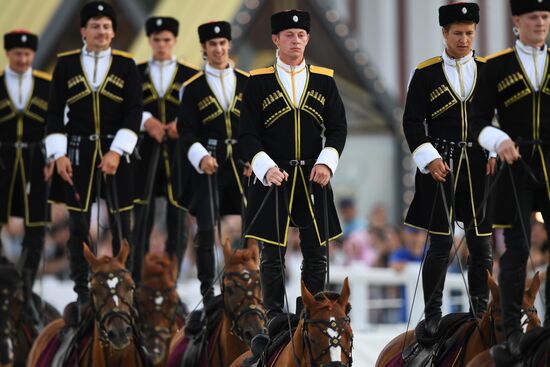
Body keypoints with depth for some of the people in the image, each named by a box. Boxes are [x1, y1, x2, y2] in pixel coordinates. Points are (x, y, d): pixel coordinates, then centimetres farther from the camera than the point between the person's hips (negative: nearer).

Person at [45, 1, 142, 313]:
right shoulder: (66, 64, 3)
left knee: (120, 223, 3)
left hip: (115, 153, 0)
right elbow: (55, 113, 3)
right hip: (77, 153, 0)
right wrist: (59, 154, -5)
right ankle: (83, 294, 10)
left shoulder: (127, 65, 3)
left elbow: (134, 113, -2)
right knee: (79, 224, 3)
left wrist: (117, 151, -13)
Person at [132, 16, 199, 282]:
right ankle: (135, 279, -1)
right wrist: (145, 121, -17)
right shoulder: (135, 73, 9)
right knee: (141, 218, -3)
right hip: (145, 152, 0)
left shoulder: (190, 75, 8)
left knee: (178, 218, 1)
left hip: (179, 153, 0)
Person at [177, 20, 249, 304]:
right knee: (206, 228, -5)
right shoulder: (193, 88, 2)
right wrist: (201, 157, -16)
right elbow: (186, 130, -1)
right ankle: (207, 289, 3)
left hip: (242, 163, 2)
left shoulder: (246, 82, 8)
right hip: (208, 165, -2)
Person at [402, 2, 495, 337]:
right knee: (441, 242, -3)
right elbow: (413, 122, 0)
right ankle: (433, 315, 5)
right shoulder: (426, 73, 1)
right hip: (441, 166, -2)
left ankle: (482, 310, 14)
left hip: (481, 167, 2)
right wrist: (430, 159, -10)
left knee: (481, 243, 4)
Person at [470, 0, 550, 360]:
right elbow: (479, 120, 0)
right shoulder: (496, 67, 2)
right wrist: (499, 141, -19)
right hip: (516, 168, -2)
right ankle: (513, 333, 4)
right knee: (517, 251, -3)